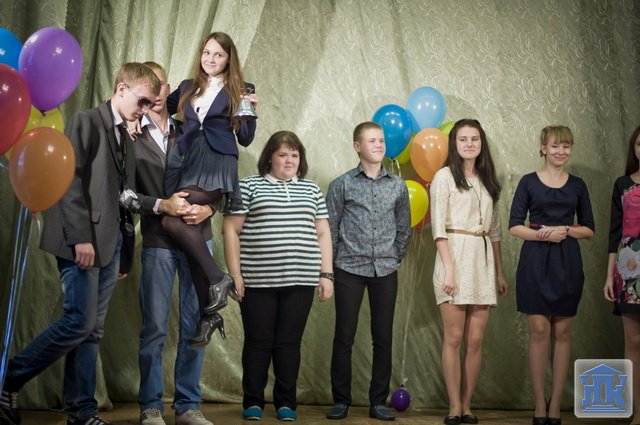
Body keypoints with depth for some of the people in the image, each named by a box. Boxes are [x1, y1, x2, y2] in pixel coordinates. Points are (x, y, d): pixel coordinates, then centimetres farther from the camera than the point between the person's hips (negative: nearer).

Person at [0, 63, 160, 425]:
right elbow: (71, 180, -13)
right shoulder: (86, 122, -4)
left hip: (110, 243, 8)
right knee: (80, 321, -12)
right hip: (82, 241, -8)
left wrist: (122, 248, 10)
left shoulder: (127, 140, 19)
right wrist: (80, 237, -18)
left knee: (93, 329, 6)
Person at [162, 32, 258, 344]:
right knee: (192, 230, -5)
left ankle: (218, 279, -12)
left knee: (172, 221, -24)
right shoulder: (187, 88, 21)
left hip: (217, 166, -5)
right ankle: (208, 313, 0)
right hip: (185, 163, 5)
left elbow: (245, 139, 8)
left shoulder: (240, 91, 9)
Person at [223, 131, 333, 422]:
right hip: (258, 281, -2)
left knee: (289, 343, 5)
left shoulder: (312, 190, 14)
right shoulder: (248, 186, 4)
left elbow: (323, 234, 14)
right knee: (258, 342, 3)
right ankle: (253, 402, 13)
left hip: (300, 282, 2)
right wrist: (235, 274, -6)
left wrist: (326, 274, 6)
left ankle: (286, 402, 14)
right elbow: (231, 230, 1)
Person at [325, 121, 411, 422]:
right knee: (344, 337, 1)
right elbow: (330, 227, 2)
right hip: (350, 270, -2)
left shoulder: (398, 186, 8)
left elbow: (403, 228, 15)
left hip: (385, 271, 2)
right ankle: (341, 401, 11)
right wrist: (333, 264, 0)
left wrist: (395, 258, 9)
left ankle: (378, 402, 13)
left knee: (383, 338, 4)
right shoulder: (342, 184, 0)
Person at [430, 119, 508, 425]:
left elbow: (494, 229, 18)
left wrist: (500, 272, 14)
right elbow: (438, 227, -6)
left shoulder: (486, 180, 17)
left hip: (483, 260, 5)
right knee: (454, 337, -3)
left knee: (475, 339, 3)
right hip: (455, 255, -5)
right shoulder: (445, 176, 0)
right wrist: (449, 268, -15)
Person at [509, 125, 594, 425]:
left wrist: (565, 230, -9)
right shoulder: (528, 182, 3)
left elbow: (589, 229, 10)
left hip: (567, 263, 2)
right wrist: (543, 234, -17)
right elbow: (514, 226, -1)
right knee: (539, 331, -3)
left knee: (562, 333, 3)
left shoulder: (577, 185, 9)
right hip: (535, 262, -2)